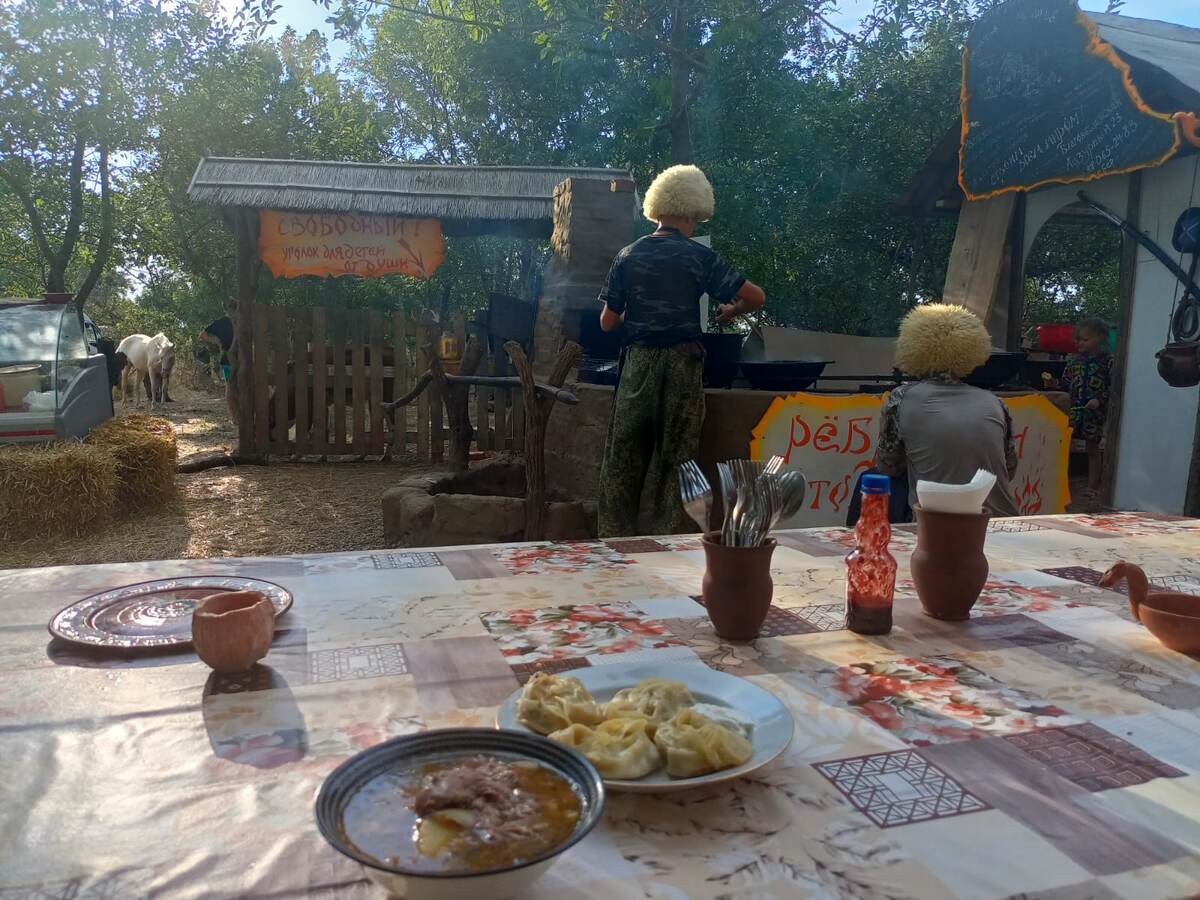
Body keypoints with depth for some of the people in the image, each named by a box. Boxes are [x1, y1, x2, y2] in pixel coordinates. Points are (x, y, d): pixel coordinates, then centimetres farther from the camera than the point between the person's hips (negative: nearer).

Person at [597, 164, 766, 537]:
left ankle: (614, 539, 13)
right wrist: (731, 312, 15)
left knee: (623, 458, 9)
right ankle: (668, 542, 9)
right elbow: (755, 297, -5)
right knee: (676, 458, 6)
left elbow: (607, 321, 6)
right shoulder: (698, 257, -4)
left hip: (637, 363, 3)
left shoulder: (627, 256, 4)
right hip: (680, 365, -2)